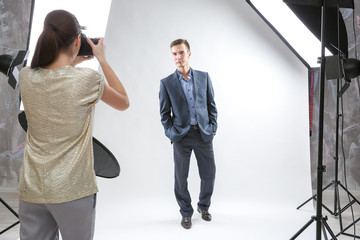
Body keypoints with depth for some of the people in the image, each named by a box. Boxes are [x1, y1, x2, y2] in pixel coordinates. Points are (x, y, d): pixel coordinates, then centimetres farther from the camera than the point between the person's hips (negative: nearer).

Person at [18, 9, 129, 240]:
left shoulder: (25, 77, -3)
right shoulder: (88, 79, -15)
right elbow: (124, 103, 4)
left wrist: (72, 63, 19)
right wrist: (102, 59, 6)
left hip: (31, 189, 4)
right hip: (73, 190, -3)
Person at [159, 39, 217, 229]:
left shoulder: (204, 77, 5)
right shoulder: (166, 83, 2)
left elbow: (212, 106, 8)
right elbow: (164, 113, 5)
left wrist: (212, 128, 0)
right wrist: (171, 133, -4)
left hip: (203, 134, 1)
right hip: (181, 136, -1)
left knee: (209, 174, 9)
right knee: (181, 178, 5)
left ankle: (204, 206, 34)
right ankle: (186, 213, 25)